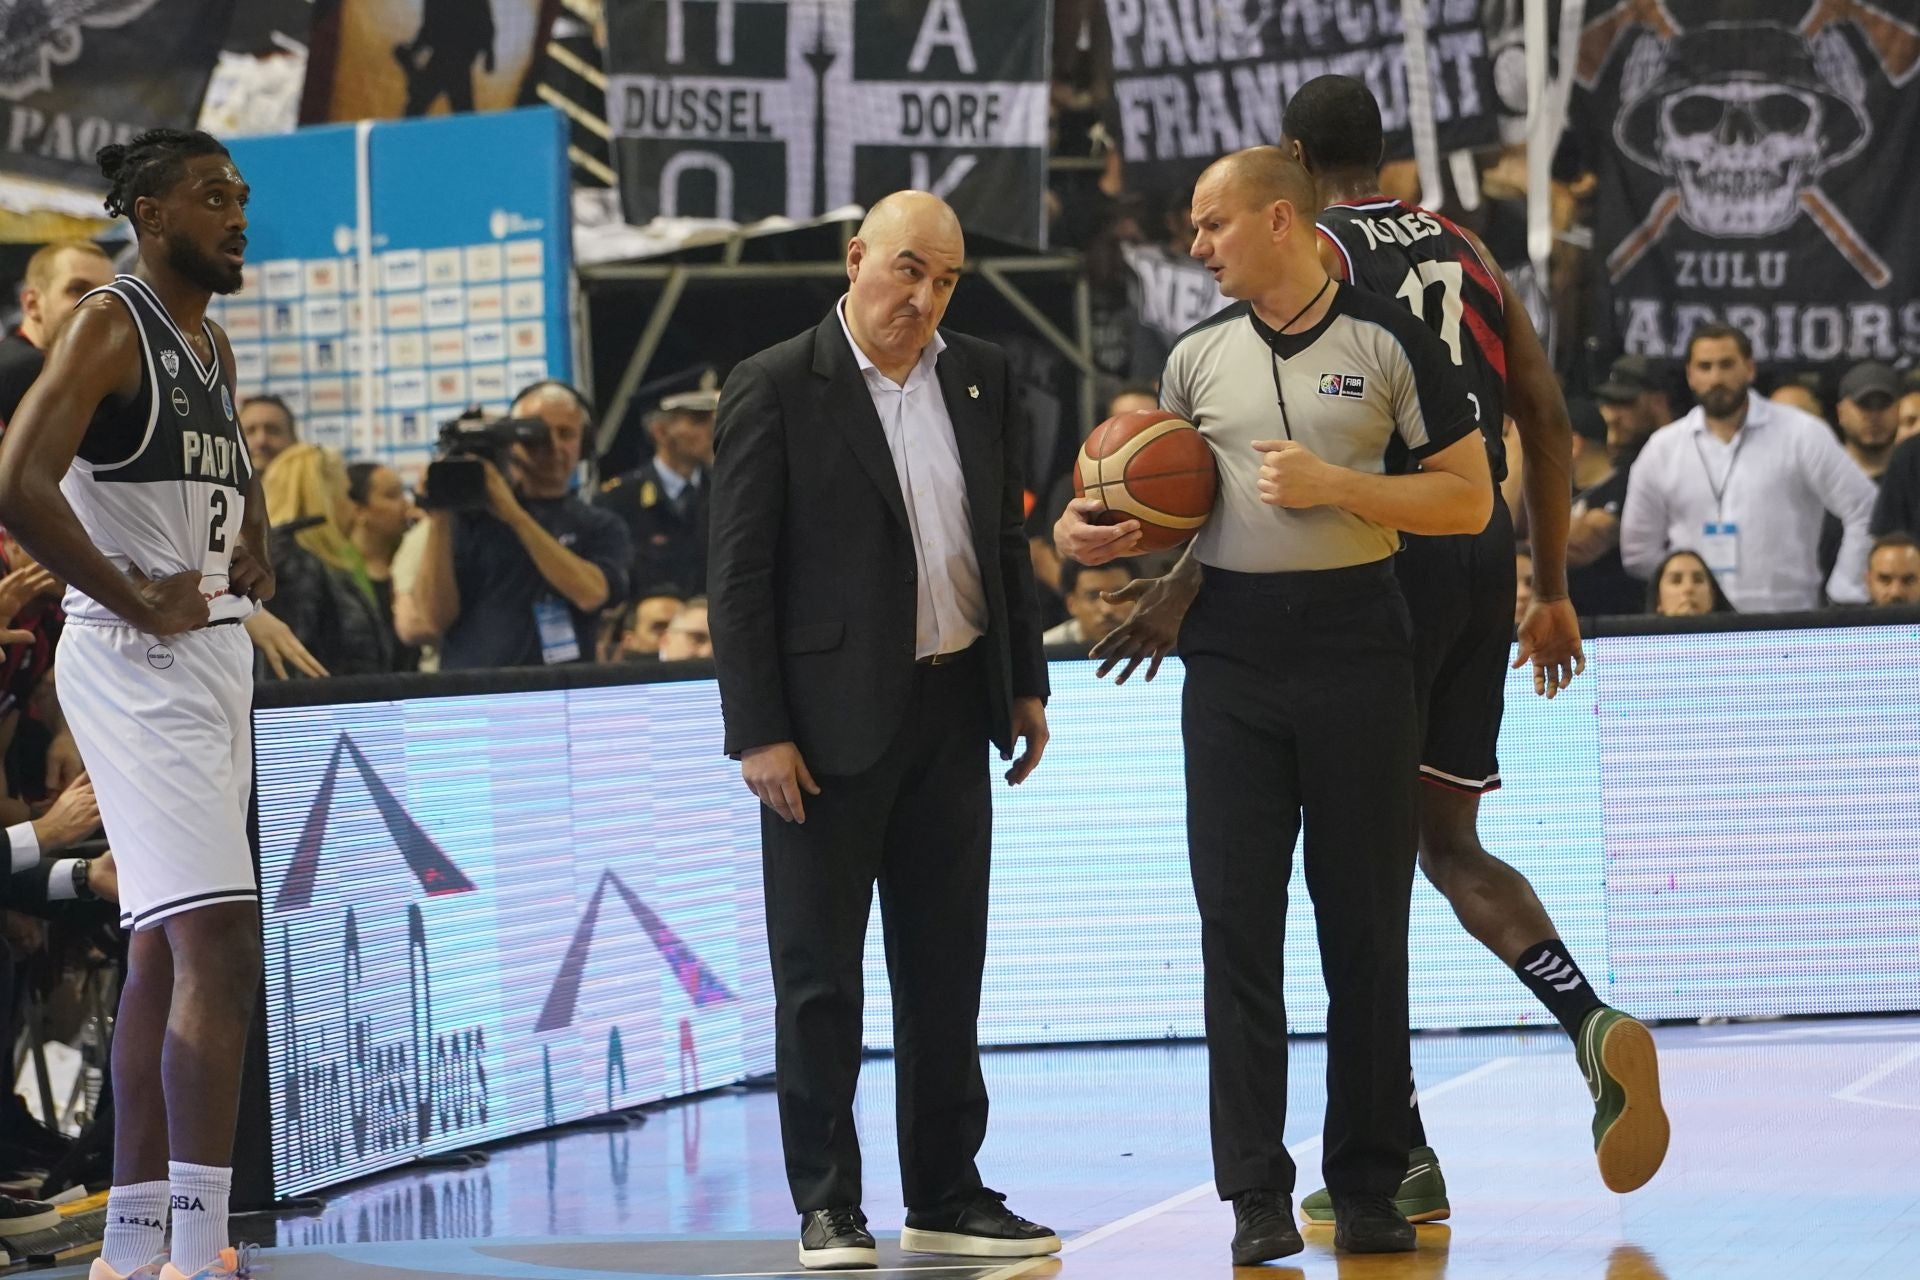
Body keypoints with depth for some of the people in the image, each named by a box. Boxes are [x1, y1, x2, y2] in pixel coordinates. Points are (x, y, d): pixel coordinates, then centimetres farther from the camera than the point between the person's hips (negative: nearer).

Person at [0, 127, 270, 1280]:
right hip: (138, 664, -10)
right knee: (222, 940, -18)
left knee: (164, 950, 11)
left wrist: (256, 553, 14)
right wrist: (136, 602, -19)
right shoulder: (110, 328, -11)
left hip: (215, 655, 10)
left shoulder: (214, 347, 16)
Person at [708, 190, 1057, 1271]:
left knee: (946, 969, 11)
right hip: (829, 722, -5)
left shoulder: (982, 379, 8)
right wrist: (760, 732, -13)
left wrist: (1026, 684, 12)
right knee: (820, 975, 2)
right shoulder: (775, 388, -8)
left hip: (952, 709, 5)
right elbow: (740, 575, -9)